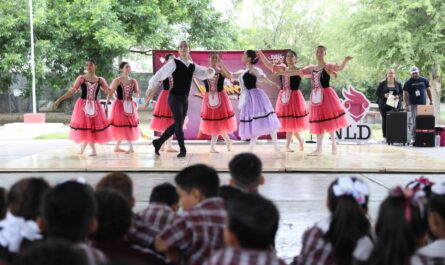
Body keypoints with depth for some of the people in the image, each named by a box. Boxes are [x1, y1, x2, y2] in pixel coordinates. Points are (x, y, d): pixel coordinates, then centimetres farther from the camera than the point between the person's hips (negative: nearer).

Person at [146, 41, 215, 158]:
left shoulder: (192, 66, 8)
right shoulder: (174, 63, -8)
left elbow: (205, 74, 12)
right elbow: (161, 73, -7)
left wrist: (210, 71, -12)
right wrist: (151, 87, -4)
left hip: (185, 98, 7)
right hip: (174, 97, -7)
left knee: (178, 124, 11)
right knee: (179, 123, -7)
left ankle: (158, 142, 26)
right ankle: (182, 149, 4)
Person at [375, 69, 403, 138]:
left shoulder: (398, 84, 11)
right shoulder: (382, 83, 6)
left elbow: (401, 93, 12)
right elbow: (377, 93, 4)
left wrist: (398, 96, -9)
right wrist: (384, 95, -13)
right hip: (384, 104, 0)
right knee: (385, 119, -2)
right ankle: (385, 135, 4)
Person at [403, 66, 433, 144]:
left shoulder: (424, 80, 9)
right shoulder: (408, 82, -2)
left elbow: (428, 90, 18)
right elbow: (405, 94, -5)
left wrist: (431, 100, 13)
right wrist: (406, 105, -14)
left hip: (423, 104, 4)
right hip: (413, 104, -4)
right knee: (414, 121, -9)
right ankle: (413, 137, -6)